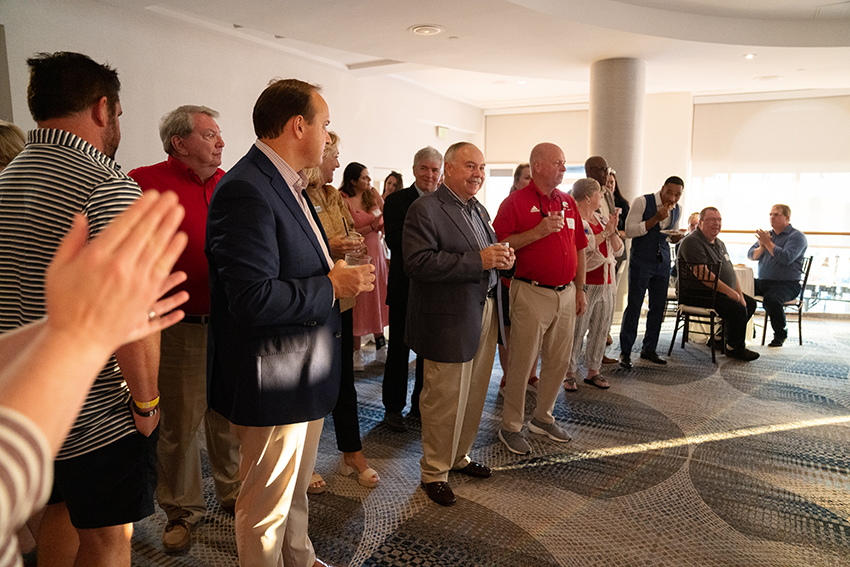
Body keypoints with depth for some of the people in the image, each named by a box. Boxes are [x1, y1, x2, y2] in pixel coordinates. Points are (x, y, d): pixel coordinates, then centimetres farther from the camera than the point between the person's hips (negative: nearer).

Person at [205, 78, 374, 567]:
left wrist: (338, 271, 2)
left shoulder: (289, 186, 10)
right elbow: (253, 299, -30)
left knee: (296, 486, 28)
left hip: (305, 372, 11)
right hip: (272, 381, -10)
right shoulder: (245, 191, -23)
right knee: (267, 506, 11)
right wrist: (331, 287, -20)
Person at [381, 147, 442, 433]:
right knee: (399, 349, 6)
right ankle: (393, 407, 21)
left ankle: (422, 404, 29)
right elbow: (394, 240, -15)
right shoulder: (396, 200, -3)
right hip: (405, 287, -3)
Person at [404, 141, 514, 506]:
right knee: (445, 400, 2)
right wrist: (478, 260, -25)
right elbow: (418, 262, -22)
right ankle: (434, 471, 21)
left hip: (485, 314, 8)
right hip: (450, 322, -8)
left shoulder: (479, 210, 16)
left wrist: (502, 258, 0)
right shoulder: (425, 209, -11)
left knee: (474, 394, 17)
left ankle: (459, 456, 36)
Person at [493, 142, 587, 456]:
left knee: (559, 361, 13)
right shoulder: (516, 202, -6)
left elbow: (579, 247, 17)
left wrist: (580, 289, 14)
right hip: (532, 294, -6)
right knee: (522, 362, 0)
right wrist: (538, 232, -21)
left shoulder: (568, 202, 12)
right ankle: (511, 427, 15)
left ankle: (543, 417, 32)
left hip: (565, 294, 7)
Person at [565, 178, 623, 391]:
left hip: (605, 284, 8)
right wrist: (606, 232, -12)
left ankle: (593, 371, 23)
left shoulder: (599, 219, 16)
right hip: (584, 284, -8)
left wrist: (613, 231, -3)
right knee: (576, 330, -2)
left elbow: (618, 250, 14)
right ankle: (569, 373, 9)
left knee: (601, 329, 11)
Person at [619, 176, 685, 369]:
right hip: (641, 261, -6)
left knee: (658, 307, 8)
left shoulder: (677, 209, 9)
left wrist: (676, 237, -2)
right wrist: (656, 218, -23)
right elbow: (629, 231, -16)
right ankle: (625, 352, 6)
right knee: (634, 306, -4)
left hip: (663, 262, 6)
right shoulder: (642, 202, -10)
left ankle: (649, 349, 22)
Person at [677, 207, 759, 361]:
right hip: (697, 294, -10)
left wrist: (740, 295, 3)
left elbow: (731, 271, 16)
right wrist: (729, 291, -23)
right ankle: (735, 348, -2)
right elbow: (702, 274, -25)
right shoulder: (692, 242, -16)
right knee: (738, 309, -23)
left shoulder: (719, 243, 17)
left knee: (750, 303, 12)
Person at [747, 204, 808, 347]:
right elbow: (750, 255, 10)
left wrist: (768, 243, -16)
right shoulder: (767, 234, 18)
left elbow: (787, 258, -21)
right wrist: (761, 247, -11)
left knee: (771, 299, -36)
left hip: (787, 283, -6)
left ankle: (780, 335, -14)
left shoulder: (797, 236, -3)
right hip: (762, 281, 7)